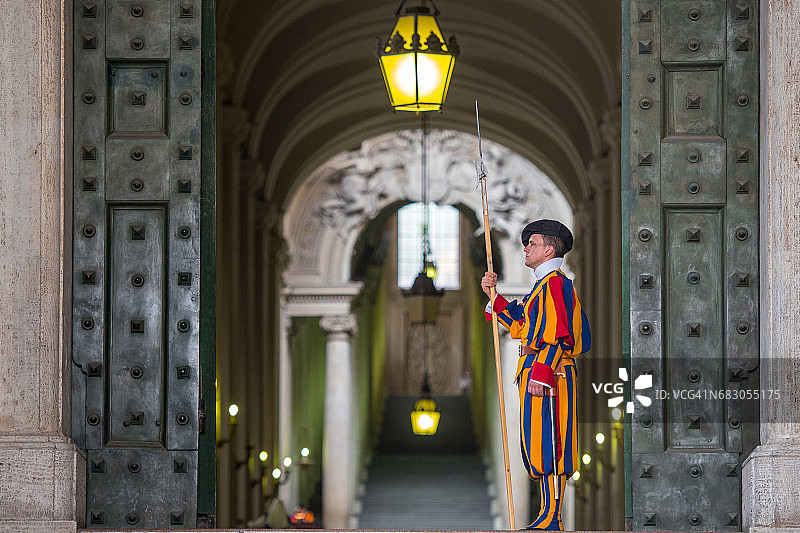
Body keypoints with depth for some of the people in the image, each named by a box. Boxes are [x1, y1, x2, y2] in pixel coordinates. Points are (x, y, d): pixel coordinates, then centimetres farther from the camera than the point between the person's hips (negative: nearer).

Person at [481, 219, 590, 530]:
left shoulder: (555, 283, -10)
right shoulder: (544, 285, 22)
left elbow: (557, 333, -19)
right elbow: (519, 325, 24)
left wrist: (541, 373, -25)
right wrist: (494, 295, 18)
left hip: (547, 373, -10)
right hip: (538, 373, 10)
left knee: (546, 445, -11)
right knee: (539, 446, 10)